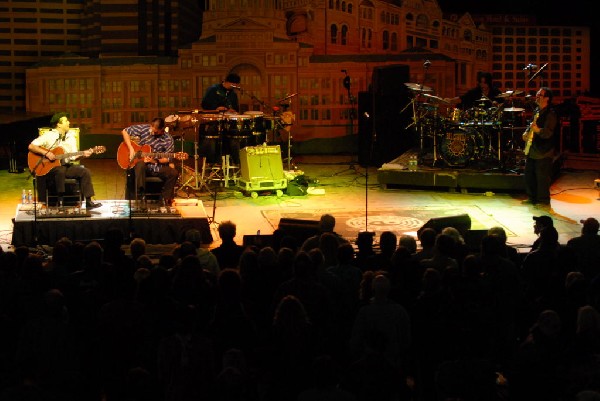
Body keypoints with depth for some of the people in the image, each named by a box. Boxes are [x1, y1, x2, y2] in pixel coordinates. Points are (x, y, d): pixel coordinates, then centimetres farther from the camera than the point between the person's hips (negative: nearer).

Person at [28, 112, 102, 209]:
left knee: (85, 172, -16)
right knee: (60, 170, -39)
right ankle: (60, 201, -30)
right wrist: (46, 153, -21)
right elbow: (31, 146, -11)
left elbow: (73, 156, 10)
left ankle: (88, 201, -15)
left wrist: (83, 154, -10)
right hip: (51, 167, -5)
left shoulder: (70, 137, 12)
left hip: (67, 166, 5)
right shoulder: (49, 136, -6)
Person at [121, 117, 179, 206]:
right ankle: (140, 198, -34)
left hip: (158, 167, 1)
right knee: (140, 165, -38)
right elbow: (125, 131, -3)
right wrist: (131, 149, -11)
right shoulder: (143, 129, -6)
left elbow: (168, 158, -2)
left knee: (174, 173, -25)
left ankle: (164, 199, -8)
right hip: (143, 164, -1)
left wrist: (154, 161, -19)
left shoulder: (168, 139, -5)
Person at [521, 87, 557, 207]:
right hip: (532, 150, 9)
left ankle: (544, 201, 5)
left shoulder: (550, 113, -15)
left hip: (543, 152, -9)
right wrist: (526, 133, 7)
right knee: (529, 175, 15)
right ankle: (532, 198, 28)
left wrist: (538, 130, -40)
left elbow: (548, 133, -22)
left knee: (542, 178, -4)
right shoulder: (537, 110, 13)